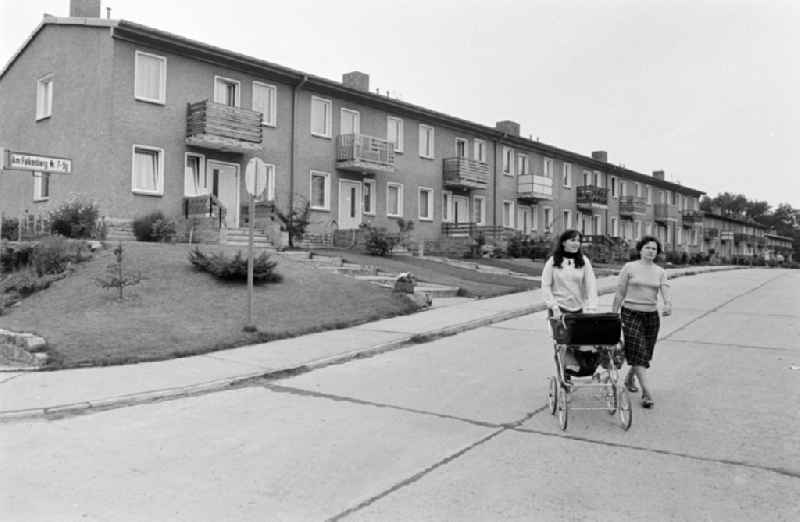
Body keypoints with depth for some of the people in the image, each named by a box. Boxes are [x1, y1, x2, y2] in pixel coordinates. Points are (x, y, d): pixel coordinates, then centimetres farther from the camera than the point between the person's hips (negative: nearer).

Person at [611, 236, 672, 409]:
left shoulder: (660, 272, 7)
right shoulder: (629, 267, -2)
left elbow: (666, 292, -7)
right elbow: (620, 293, 0)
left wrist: (668, 304, -29)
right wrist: (613, 316, -1)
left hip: (651, 315, 4)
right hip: (631, 314, -4)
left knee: (645, 353, 11)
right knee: (637, 351, -12)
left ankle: (630, 377, 39)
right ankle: (647, 393, -11)